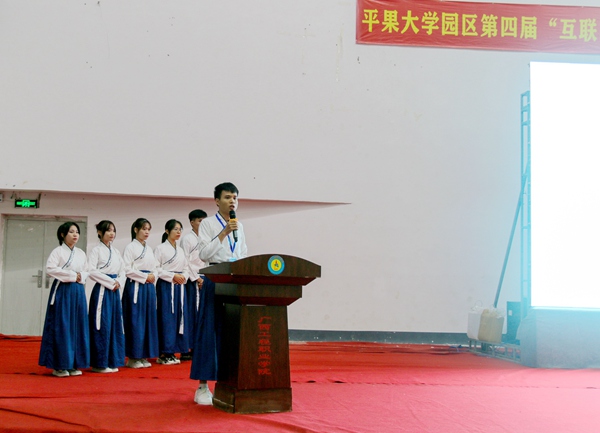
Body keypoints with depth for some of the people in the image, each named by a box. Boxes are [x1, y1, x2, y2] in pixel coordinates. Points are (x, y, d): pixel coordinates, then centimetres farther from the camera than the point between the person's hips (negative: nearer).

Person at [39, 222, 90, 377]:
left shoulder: (81, 253, 14)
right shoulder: (58, 251, -4)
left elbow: (87, 271, 17)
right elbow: (50, 268, -16)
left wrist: (81, 277, -5)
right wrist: (72, 275, -14)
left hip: (78, 291, 6)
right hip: (62, 290, -6)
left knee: (77, 327, 6)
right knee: (61, 327, -6)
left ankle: (74, 364, 13)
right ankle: (59, 366, 0)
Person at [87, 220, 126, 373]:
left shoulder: (116, 252, 15)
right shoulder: (97, 250, -4)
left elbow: (122, 271, 15)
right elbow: (92, 271, -14)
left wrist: (119, 282, -6)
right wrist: (111, 282, -14)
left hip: (115, 291, 7)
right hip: (102, 291, -7)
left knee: (115, 325, 8)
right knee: (102, 326, -6)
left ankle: (112, 362, 16)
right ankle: (99, 363, 2)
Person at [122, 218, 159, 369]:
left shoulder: (149, 249, 17)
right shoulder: (130, 247, -4)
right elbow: (127, 269, -12)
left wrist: (153, 276, 2)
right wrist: (145, 276, -11)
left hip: (149, 288, 7)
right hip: (135, 287, -7)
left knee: (148, 320, 6)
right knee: (135, 320, -6)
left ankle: (143, 356, 13)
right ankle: (133, 357, 1)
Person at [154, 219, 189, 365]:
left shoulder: (180, 250, 16)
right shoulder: (160, 248, -4)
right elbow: (156, 269, -10)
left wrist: (183, 277, -3)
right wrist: (173, 276, -14)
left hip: (179, 286, 7)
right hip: (166, 286, -7)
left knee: (179, 317, 5)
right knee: (166, 317, -7)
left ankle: (172, 351, 12)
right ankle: (164, 353, -2)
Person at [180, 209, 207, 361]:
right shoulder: (187, 239, -3)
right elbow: (185, 261, -9)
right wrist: (196, 279, -11)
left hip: (204, 280, 6)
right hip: (192, 280, -6)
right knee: (191, 313, -7)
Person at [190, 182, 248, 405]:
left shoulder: (239, 226, 15)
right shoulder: (207, 224, 0)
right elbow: (204, 254, -11)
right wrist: (224, 233, -15)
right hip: (215, 281, -5)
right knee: (210, 331, -4)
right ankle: (203, 386, 1)